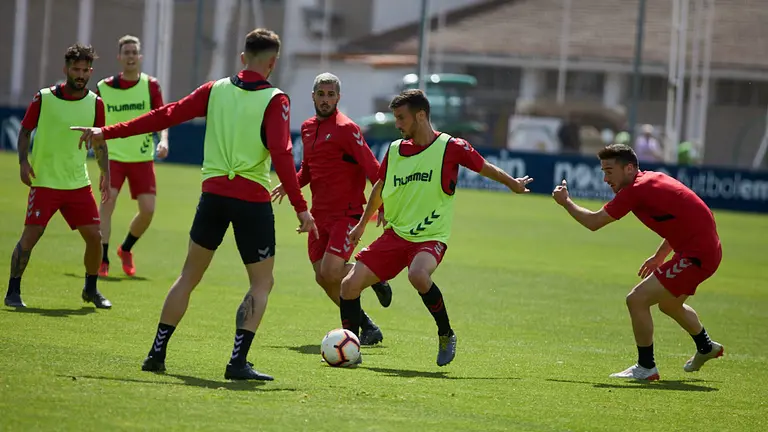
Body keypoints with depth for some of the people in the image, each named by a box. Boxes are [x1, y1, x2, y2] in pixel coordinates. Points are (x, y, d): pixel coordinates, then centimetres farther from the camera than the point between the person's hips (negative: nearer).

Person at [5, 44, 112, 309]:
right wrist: (23, 162, -11)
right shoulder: (44, 98, -6)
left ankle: (91, 290, 21)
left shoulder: (95, 103, 2)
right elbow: (25, 131, 2)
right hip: (44, 181, -3)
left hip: (79, 184, 3)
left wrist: (105, 172, 6)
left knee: (94, 236, 0)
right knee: (31, 235, -11)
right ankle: (13, 292, 0)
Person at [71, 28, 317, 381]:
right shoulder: (275, 101, -7)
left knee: (189, 275, 17)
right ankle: (238, 361, -5)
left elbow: (166, 116, 3)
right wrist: (300, 207, -14)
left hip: (213, 193, 4)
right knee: (261, 284, 8)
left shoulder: (216, 90, 5)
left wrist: (107, 133, 8)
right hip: (252, 200, -4)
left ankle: (157, 353, 15)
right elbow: (281, 155, -16)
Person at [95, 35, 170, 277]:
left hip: (142, 157, 1)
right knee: (108, 199, -19)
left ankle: (126, 249, 25)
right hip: (113, 155, -1)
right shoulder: (104, 87, -1)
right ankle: (102, 261, -12)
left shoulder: (150, 85, -2)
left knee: (148, 210, -4)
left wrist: (163, 140, -22)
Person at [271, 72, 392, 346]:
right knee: (323, 278, 3)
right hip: (320, 214, 7)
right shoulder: (308, 128, 11)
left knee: (331, 272, -19)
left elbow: (373, 169, -13)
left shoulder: (346, 129, -11)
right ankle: (368, 328, 14)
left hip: (346, 213, -7)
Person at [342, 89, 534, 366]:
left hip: (431, 237, -5)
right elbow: (380, 188, 23)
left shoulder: (450, 147, -9)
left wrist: (513, 184, 23)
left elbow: (483, 167, 9)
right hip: (395, 234, 5)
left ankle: (446, 335, -14)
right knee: (350, 284, -10)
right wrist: (362, 224, 31)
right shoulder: (395, 150, 6)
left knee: (417, 275, -37)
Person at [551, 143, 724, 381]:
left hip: (696, 255, -10)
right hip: (707, 248, 10)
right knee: (669, 303, 33)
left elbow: (593, 222, -12)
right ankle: (705, 347, 55)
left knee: (637, 299, -10)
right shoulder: (654, 179, 11)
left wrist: (566, 201, 3)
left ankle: (646, 367, 2)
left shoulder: (635, 190, -17)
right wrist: (660, 255, 25)